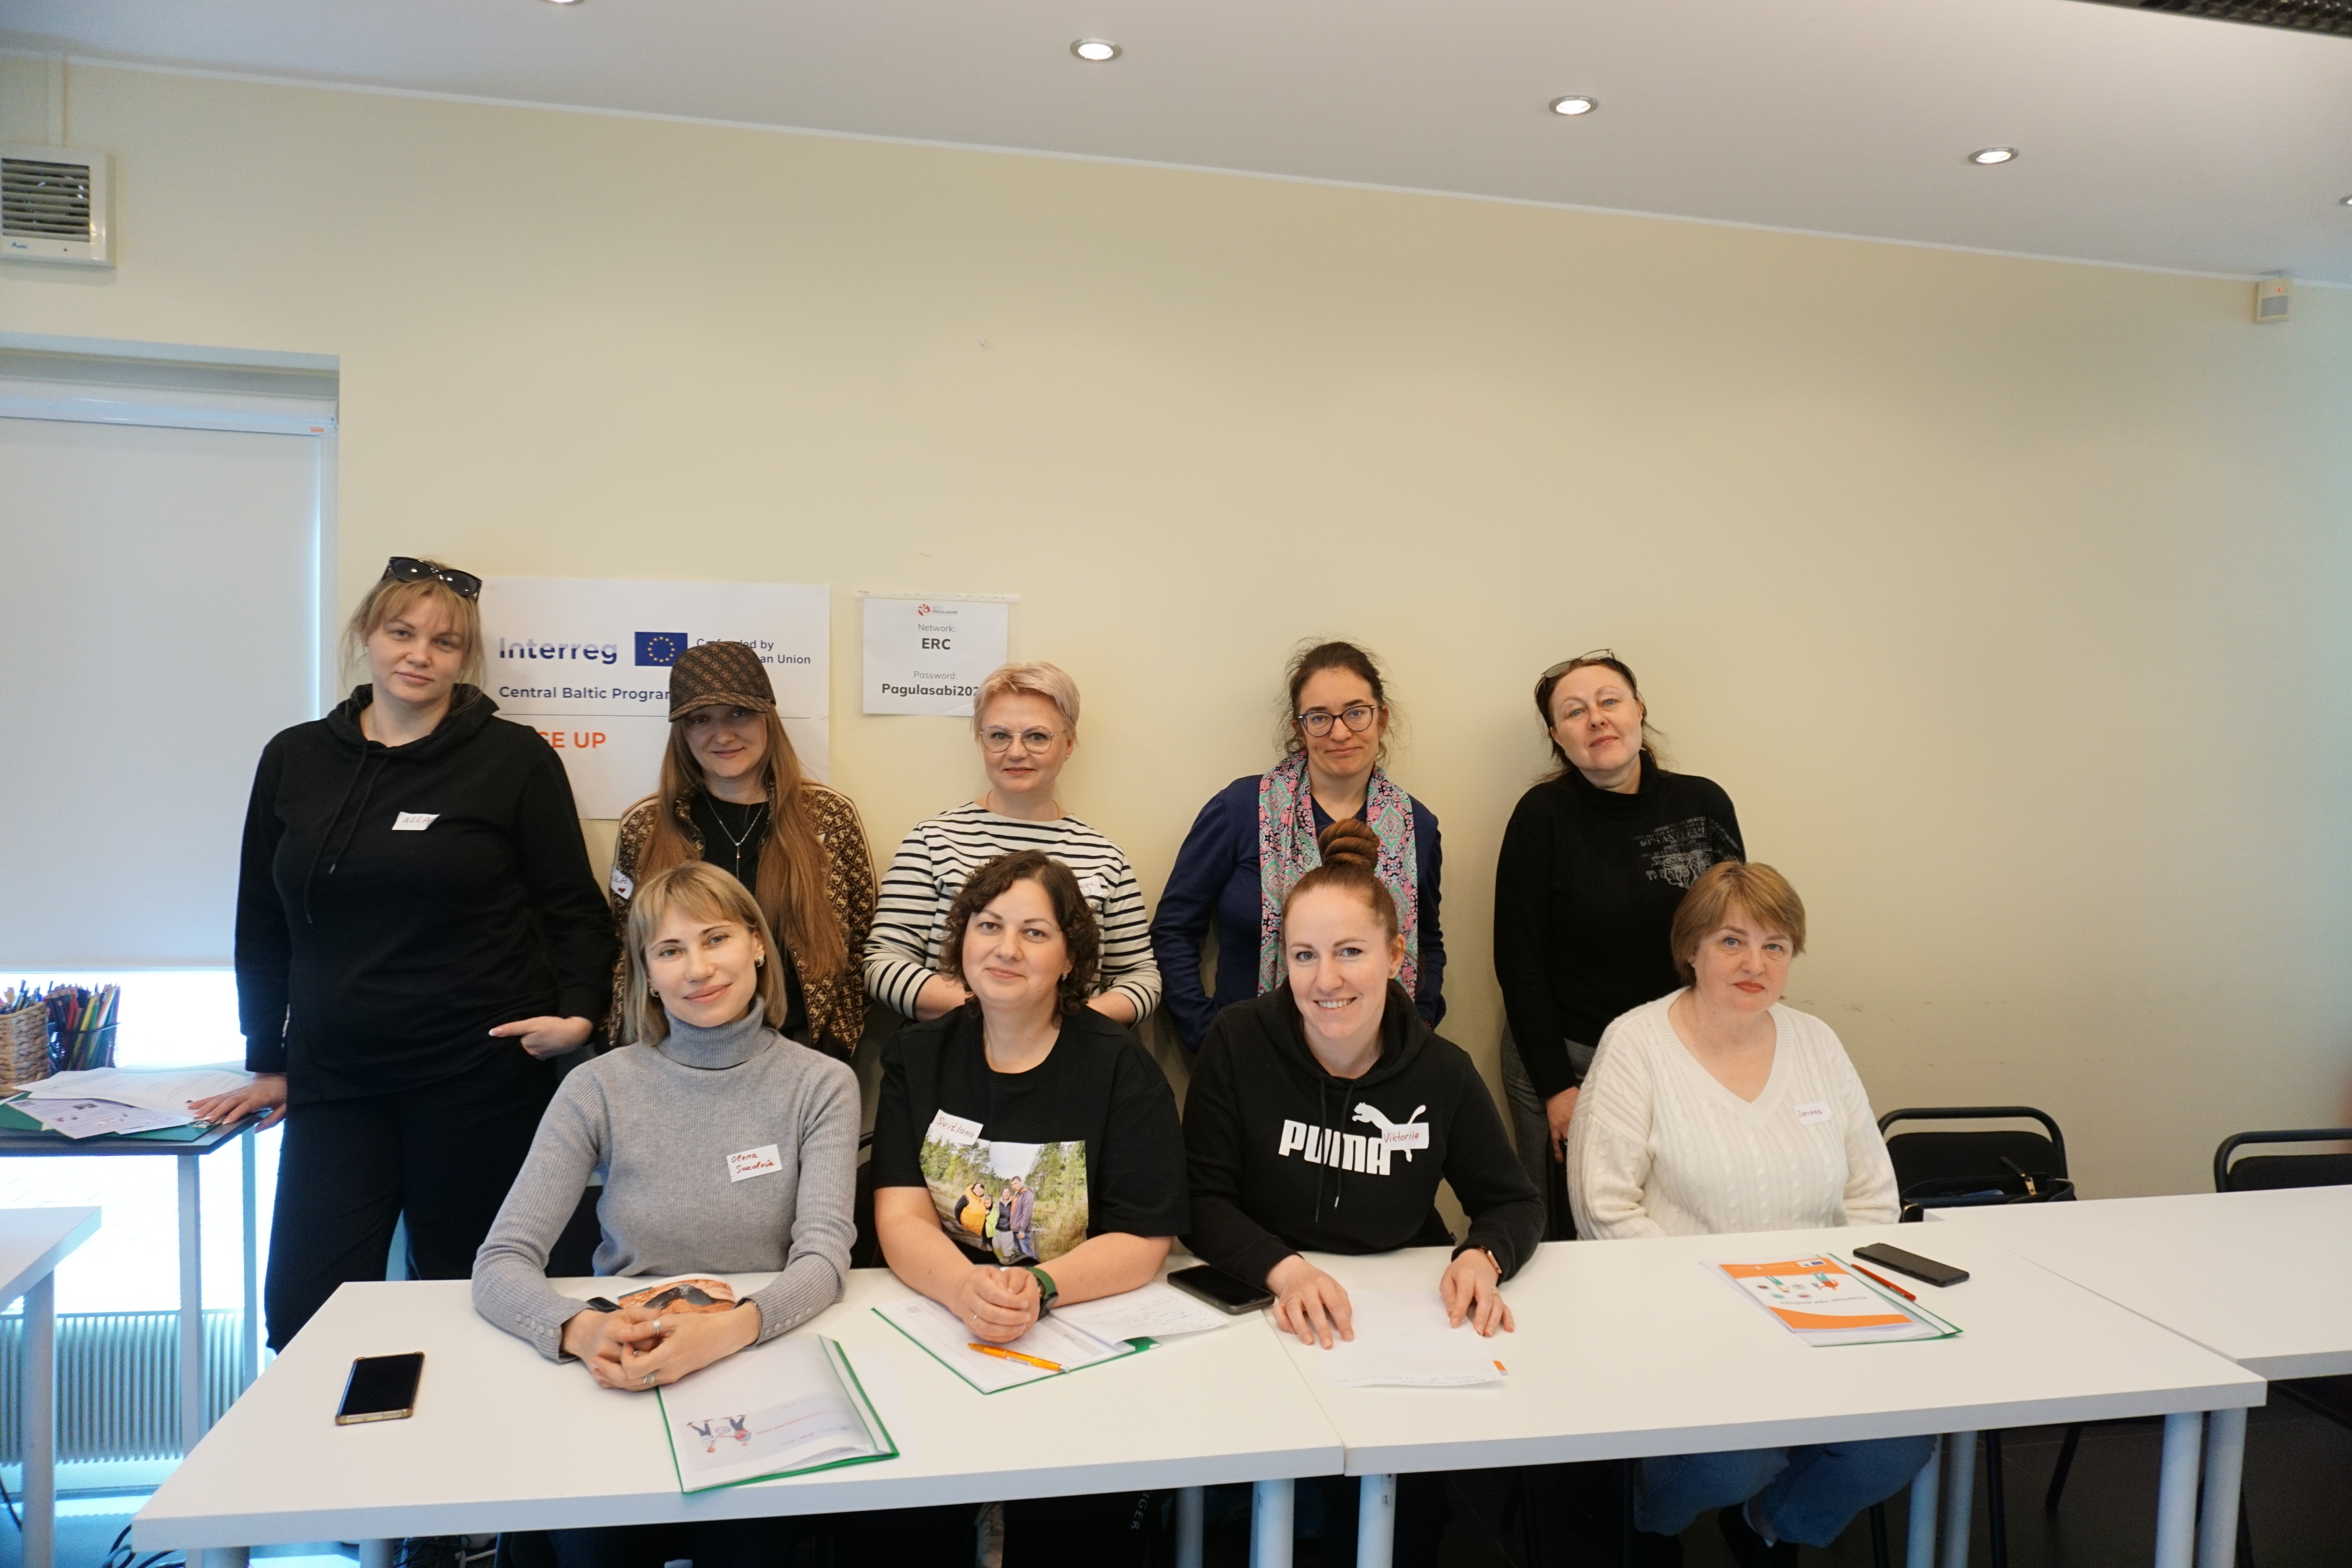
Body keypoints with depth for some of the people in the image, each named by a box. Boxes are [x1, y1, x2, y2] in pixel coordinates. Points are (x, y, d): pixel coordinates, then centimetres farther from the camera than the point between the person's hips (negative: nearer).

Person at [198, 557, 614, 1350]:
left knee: (459, 1296, 6)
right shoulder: (294, 759, 9)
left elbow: (573, 907, 2)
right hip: (333, 1082, 3)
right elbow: (262, 922, 16)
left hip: (482, 1077, -3)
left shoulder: (516, 760, -2)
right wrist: (267, 1062, 16)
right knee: (306, 1312, -1)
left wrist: (579, 1011, -13)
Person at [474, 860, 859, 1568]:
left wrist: (728, 1330, -34)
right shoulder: (599, 1088, -2)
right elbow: (500, 1266, -8)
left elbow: (823, 1259, -13)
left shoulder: (821, 1085, -2)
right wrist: (581, 1330, -30)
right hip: (625, 1383, 1)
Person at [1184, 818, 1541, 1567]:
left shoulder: (1442, 1070, -6)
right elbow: (1202, 1202, -10)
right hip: (1269, 1311, -1)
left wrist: (1481, 1258, -17)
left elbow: (1515, 1202, 5)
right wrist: (1283, 1269, -28)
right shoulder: (1239, 1042, -10)